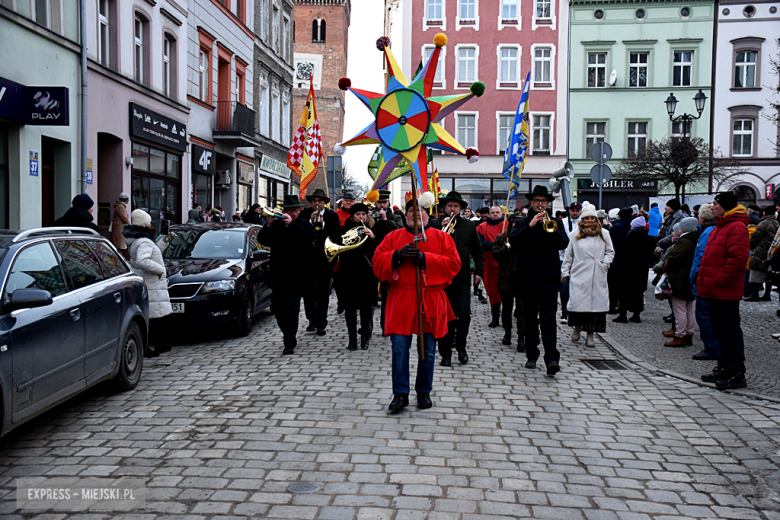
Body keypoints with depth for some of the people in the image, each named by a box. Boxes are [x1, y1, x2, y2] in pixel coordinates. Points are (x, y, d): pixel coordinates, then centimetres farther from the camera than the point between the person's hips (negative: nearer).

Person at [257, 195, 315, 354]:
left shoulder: (305, 225, 2)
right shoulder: (276, 224, 10)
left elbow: (308, 237, -20)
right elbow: (262, 240, 0)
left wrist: (291, 224, -25)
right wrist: (269, 225, -15)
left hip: (296, 275, -4)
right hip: (278, 275, 4)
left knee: (291, 308, -7)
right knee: (277, 308, 11)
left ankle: (290, 342, 0)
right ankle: (288, 334, 33)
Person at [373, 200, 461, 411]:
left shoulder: (441, 237, 8)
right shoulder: (393, 237, 11)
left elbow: (453, 264, -3)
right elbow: (378, 262, 4)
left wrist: (426, 258, -14)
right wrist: (397, 255, -14)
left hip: (431, 301, 0)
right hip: (401, 300, 0)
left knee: (428, 350, 6)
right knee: (399, 348, -6)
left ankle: (424, 392, 21)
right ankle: (400, 394, 4)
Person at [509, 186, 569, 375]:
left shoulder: (555, 222, 10)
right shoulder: (522, 222, 9)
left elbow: (563, 244, -4)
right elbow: (513, 241, -9)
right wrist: (530, 225, -17)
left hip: (549, 279, -1)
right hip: (528, 279, 1)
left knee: (548, 320, -7)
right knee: (530, 319, 9)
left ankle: (552, 359, -13)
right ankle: (531, 355, 19)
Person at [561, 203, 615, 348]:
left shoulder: (604, 234, 12)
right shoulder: (574, 235, 8)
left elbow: (610, 251, 20)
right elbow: (568, 255, 11)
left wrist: (605, 263, 2)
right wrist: (565, 273, 8)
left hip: (598, 277, 2)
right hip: (579, 276, -1)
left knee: (596, 302, -2)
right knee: (578, 302, -9)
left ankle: (590, 334, 7)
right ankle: (577, 327, 18)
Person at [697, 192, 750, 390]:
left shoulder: (736, 227, -14)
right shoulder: (719, 227, 18)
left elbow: (737, 260, -22)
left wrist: (718, 281, -20)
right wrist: (704, 281, 14)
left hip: (726, 291, -10)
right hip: (714, 291, 10)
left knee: (731, 332, -4)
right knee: (720, 332, 15)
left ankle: (737, 374, 1)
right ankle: (724, 368, 24)